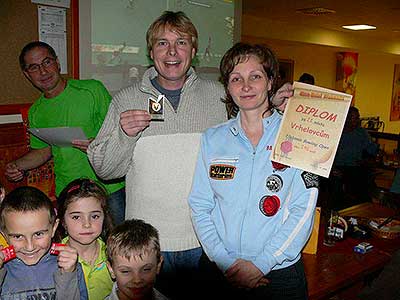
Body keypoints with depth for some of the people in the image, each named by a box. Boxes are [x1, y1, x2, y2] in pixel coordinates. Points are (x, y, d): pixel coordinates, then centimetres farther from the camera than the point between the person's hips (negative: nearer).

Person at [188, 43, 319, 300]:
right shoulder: (212, 139, 1)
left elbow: (304, 210, -10)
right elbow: (200, 206, -1)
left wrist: (260, 264, -14)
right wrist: (225, 261, -11)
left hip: (279, 272, -1)